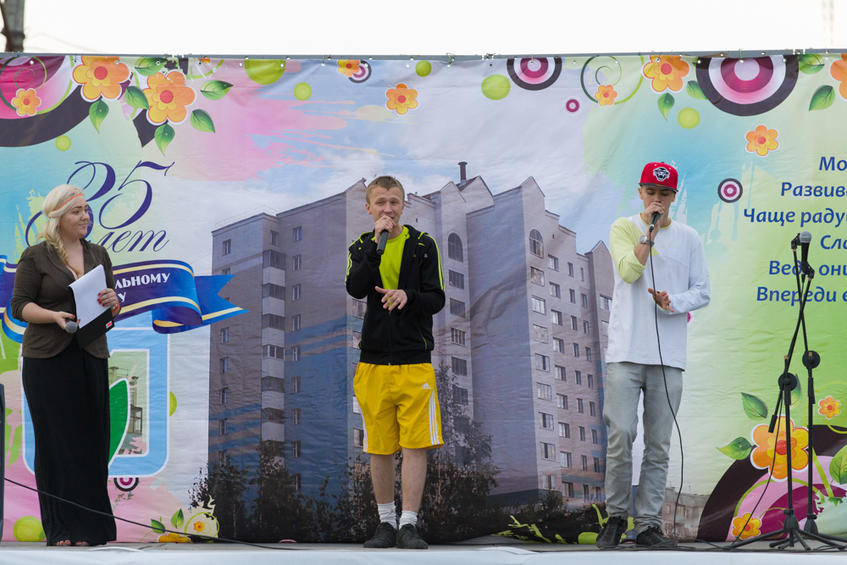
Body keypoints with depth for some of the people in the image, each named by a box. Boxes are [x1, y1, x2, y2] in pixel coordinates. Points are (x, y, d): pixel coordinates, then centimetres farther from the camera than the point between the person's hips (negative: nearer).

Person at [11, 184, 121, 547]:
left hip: (91, 356, 4)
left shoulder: (98, 255, 14)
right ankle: (59, 529, 2)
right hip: (47, 357, -4)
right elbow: (19, 306, -3)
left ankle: (89, 527, 6)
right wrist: (54, 316, -19)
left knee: (90, 439, 1)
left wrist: (110, 301, -7)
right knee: (55, 439, -3)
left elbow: (113, 307, 16)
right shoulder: (35, 256, 0)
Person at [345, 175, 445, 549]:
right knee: (379, 447, 6)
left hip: (414, 360, -1)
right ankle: (386, 523, 18)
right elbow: (355, 288, -10)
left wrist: (408, 296, -19)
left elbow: (437, 299, 1)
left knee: (415, 444, -7)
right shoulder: (362, 247, 10)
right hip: (373, 362, 1)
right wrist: (377, 244, -16)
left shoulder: (423, 245, 7)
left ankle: (408, 524, -2)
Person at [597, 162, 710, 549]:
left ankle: (648, 524, 9)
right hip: (626, 351, -2)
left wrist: (672, 302, -8)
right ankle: (616, 516, 10)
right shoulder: (623, 228, 7)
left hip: (669, 357, 2)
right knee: (620, 436, -7)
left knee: (659, 445, 3)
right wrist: (650, 228, -9)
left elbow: (702, 291, 11)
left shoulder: (688, 238, 12)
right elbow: (630, 271, -10)